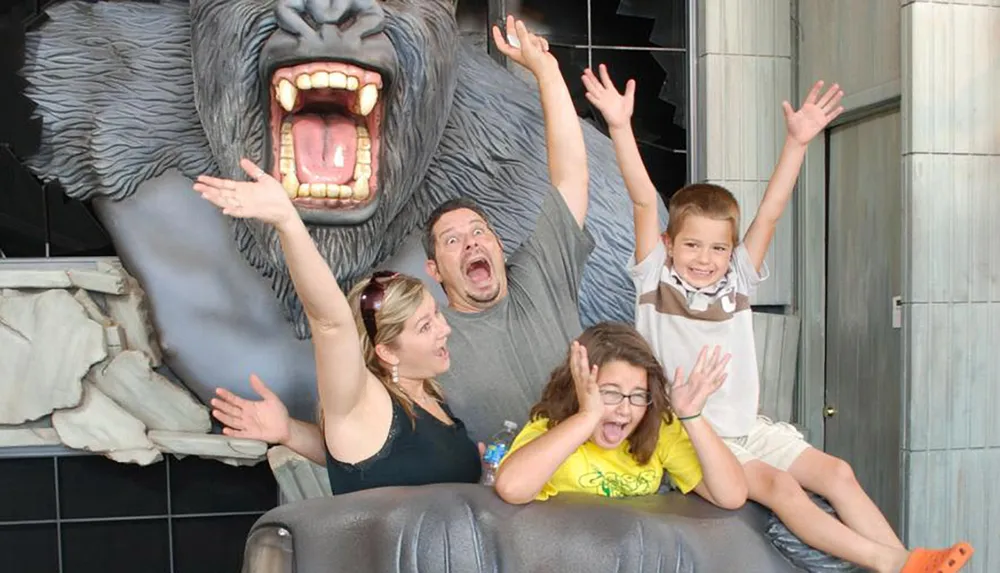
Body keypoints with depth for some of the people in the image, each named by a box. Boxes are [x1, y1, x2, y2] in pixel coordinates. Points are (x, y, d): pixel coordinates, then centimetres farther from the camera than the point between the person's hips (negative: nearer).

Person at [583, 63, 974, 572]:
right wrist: (620, 127, -24)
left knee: (836, 472, -7)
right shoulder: (656, 280, -4)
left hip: (749, 427, 6)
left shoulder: (737, 280, 7)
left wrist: (797, 141, -10)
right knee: (777, 484, -23)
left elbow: (770, 212, -1)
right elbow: (645, 203, -15)